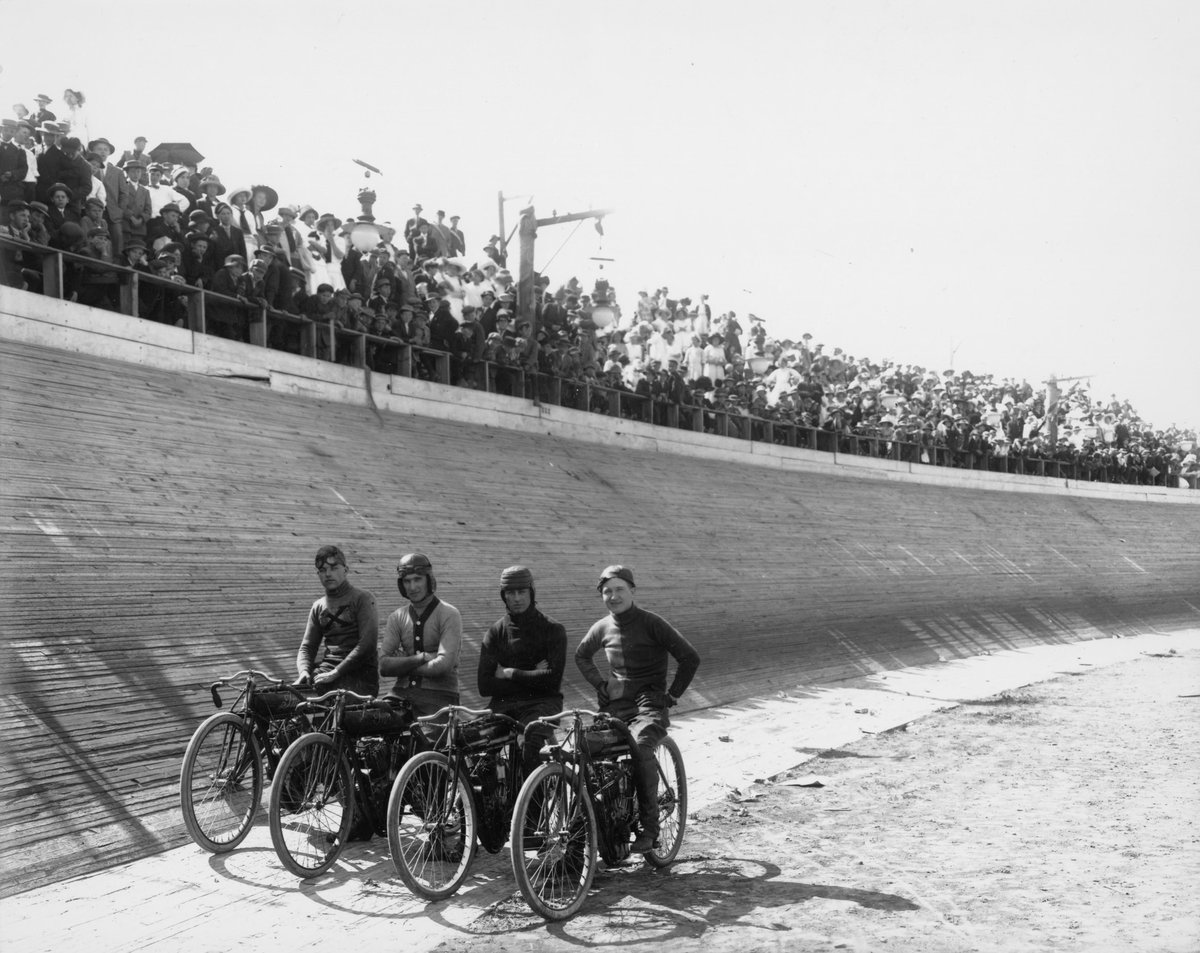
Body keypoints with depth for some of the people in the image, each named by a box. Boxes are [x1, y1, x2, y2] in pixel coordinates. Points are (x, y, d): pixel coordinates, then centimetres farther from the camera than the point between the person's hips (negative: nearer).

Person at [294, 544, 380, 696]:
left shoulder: (362, 599, 0)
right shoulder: (318, 606, 18)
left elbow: (368, 644, -11)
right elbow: (307, 647, 18)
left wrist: (336, 672, -17)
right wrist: (304, 670, -5)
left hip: (359, 673, -5)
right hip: (325, 670, 5)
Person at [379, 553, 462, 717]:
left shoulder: (449, 615, -1)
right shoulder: (397, 617, 12)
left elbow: (443, 665, -14)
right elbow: (384, 666, -1)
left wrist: (402, 665, -4)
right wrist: (421, 658, -13)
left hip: (439, 693, -3)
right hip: (402, 692, 3)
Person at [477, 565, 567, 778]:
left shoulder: (553, 630, 4)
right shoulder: (496, 631, 11)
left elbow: (553, 679, -9)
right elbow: (484, 686, 0)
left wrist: (510, 674, -4)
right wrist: (531, 677, -6)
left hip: (541, 703, -3)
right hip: (503, 704, 3)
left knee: (533, 734, -34)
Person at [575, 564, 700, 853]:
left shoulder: (652, 623, -5)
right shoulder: (602, 628, 9)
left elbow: (690, 658, -3)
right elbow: (581, 656, 29)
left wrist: (672, 694, -5)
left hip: (649, 706, -5)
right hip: (614, 707, 5)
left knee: (641, 748, -32)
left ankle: (649, 827, -22)